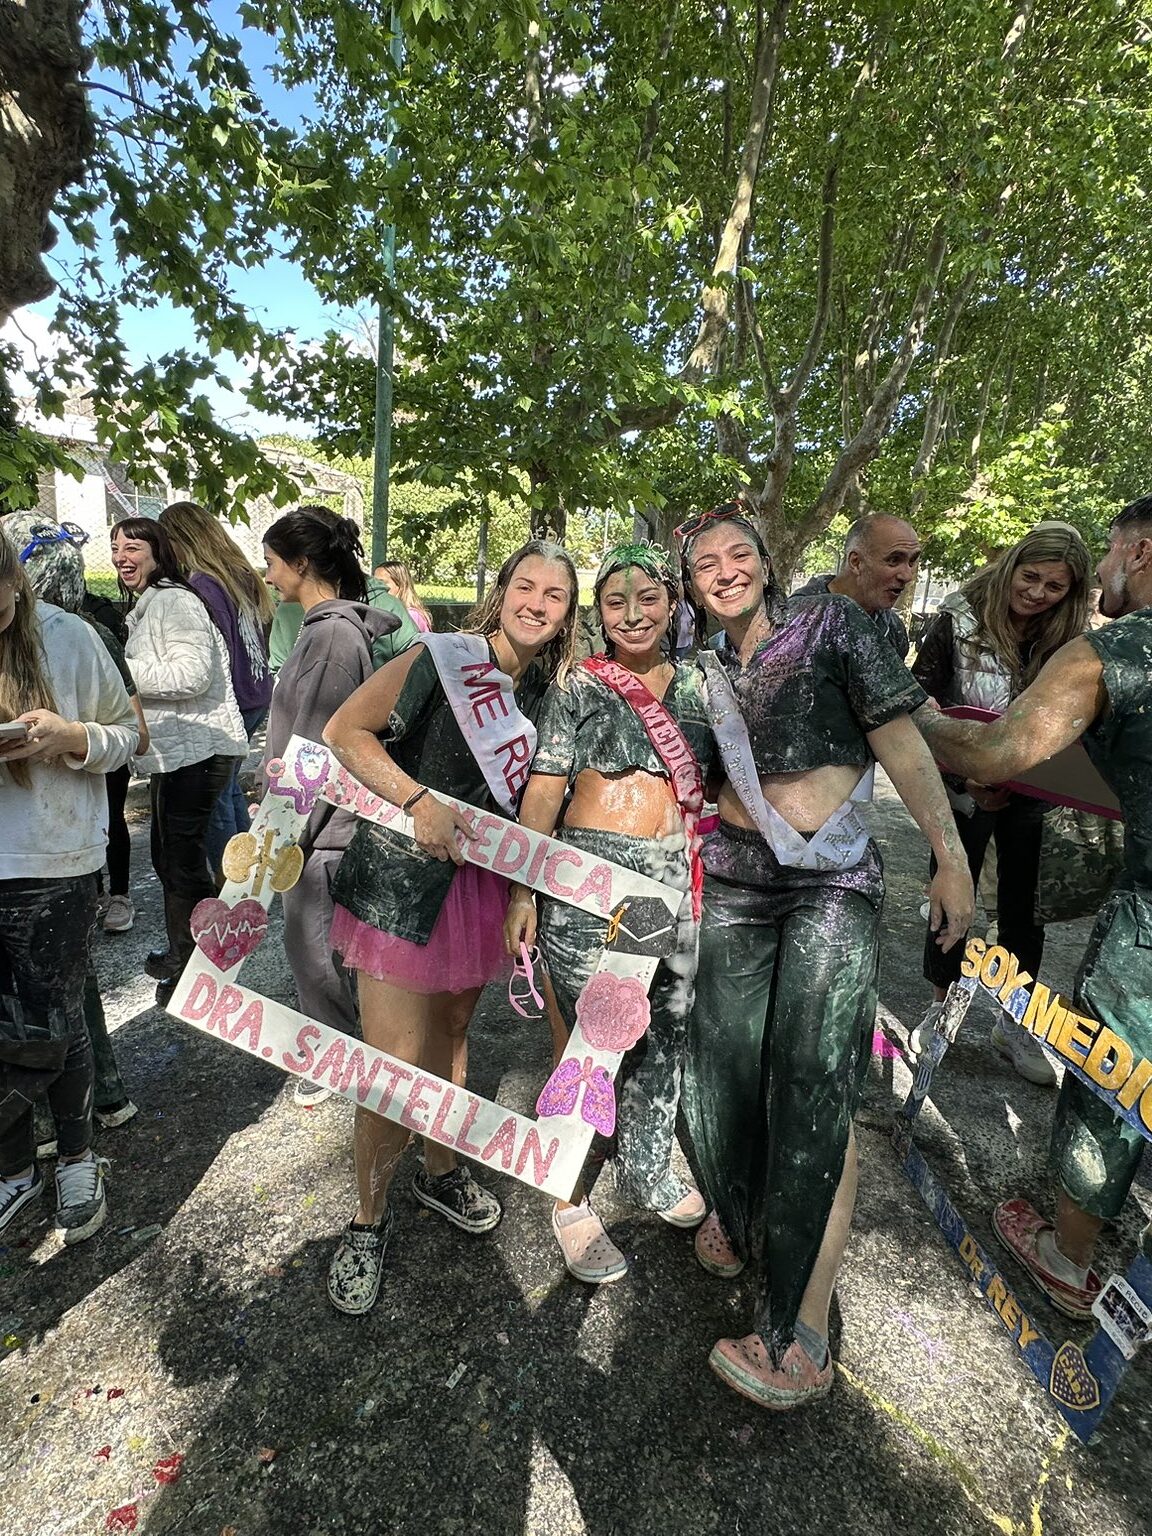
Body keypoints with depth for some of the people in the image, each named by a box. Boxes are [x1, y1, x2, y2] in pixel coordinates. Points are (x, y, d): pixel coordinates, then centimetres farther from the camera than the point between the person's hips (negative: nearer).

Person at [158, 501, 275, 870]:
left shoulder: (202, 585, -16)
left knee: (216, 798, 4)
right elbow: (267, 622, 15)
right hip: (256, 697, 8)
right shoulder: (242, 573, 8)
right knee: (228, 785, 20)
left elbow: (218, 651, -20)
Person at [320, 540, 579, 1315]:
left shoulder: (549, 693, 2)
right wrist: (418, 799, -25)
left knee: (451, 1031, 21)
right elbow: (346, 729, -14)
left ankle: (441, 1171, 45)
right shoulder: (444, 657, -14)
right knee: (395, 1060, -2)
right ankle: (369, 1220, 23)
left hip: (483, 882, 5)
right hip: (403, 879, -5)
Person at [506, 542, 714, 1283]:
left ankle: (649, 1169, 39)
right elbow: (544, 790, -4)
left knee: (666, 1030, 15)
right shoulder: (580, 685, -1)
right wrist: (522, 891, -8)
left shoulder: (695, 683, 11)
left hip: (679, 879, 4)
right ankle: (571, 1201, 25)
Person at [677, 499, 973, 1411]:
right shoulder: (706, 671, 11)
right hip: (737, 879, 4)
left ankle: (802, 1338, 2)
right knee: (728, 1059, 6)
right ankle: (739, 1216, 36)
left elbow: (902, 745, -5)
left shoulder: (830, 624, -2)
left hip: (832, 881, -4)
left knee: (815, 1081, -9)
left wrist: (951, 856, -7)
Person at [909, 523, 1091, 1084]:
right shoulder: (959, 622, -13)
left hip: (1032, 798, 3)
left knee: (1024, 906, 11)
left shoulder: (1069, 641, -4)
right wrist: (967, 780, -22)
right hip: (964, 791, -3)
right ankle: (940, 1007, 30)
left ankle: (1013, 1025, 29)